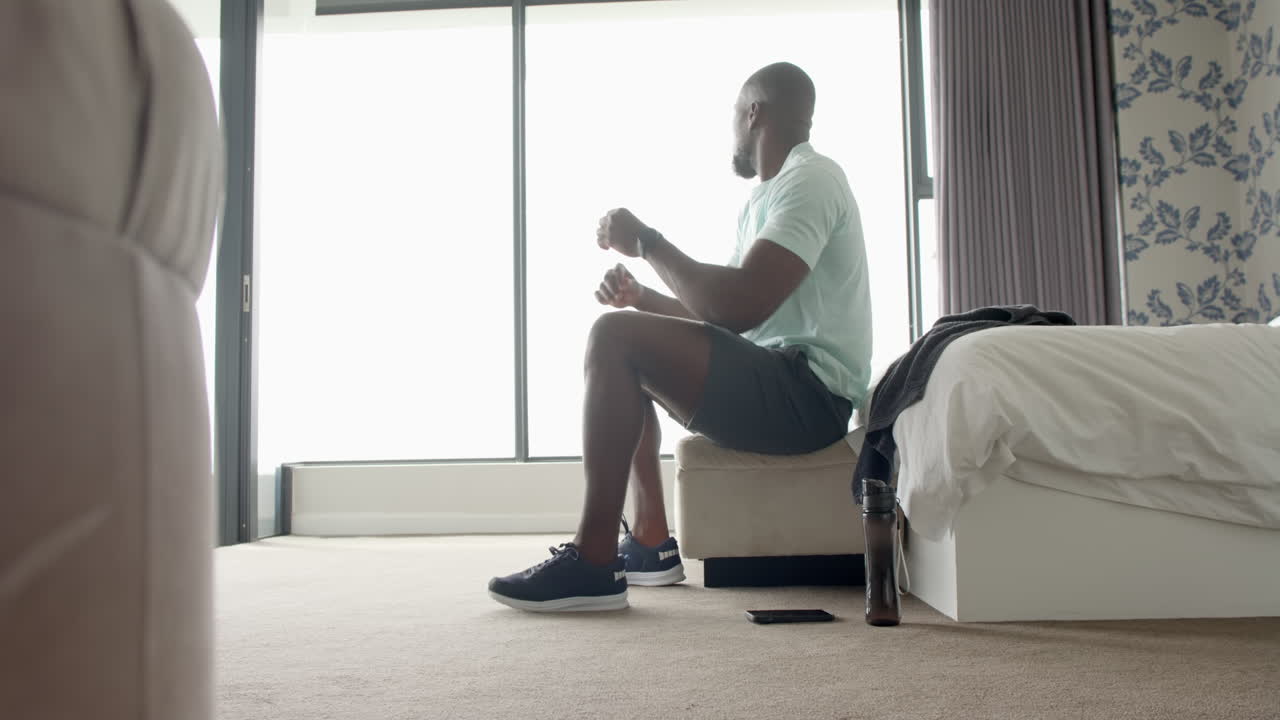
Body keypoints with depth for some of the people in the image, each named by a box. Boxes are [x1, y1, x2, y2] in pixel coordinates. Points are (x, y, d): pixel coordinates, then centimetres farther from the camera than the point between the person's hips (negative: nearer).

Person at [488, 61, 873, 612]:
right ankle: (651, 544, 16)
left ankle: (593, 564, -19)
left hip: (809, 393, -11)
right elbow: (725, 313, 23)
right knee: (630, 360, 22)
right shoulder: (767, 196, 21)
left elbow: (742, 306, -25)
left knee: (614, 337, -21)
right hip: (778, 380, 11)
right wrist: (641, 296, 8)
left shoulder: (809, 179, -11)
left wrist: (646, 242, -13)